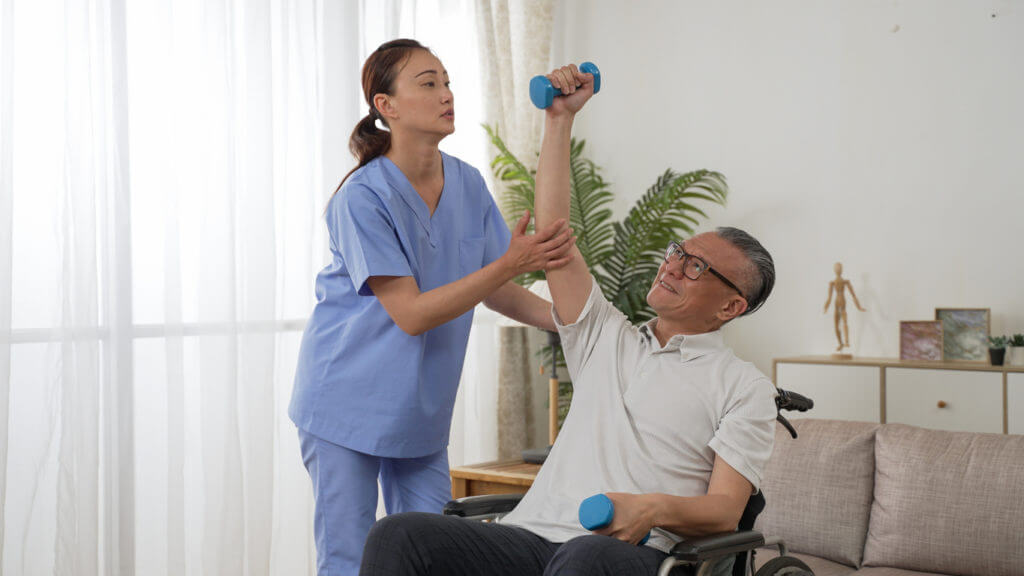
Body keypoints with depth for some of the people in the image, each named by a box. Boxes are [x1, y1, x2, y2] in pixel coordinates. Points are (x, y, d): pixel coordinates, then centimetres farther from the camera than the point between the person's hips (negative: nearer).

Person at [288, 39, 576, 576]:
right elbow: (411, 314, -22)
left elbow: (492, 290, 7)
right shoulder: (362, 197, -20)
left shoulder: (467, 184, 0)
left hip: (421, 406, 6)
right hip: (349, 398, -6)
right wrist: (511, 263, -29)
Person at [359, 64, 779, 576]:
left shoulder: (744, 387, 12)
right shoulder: (607, 337, 24)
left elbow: (725, 511, 1)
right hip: (535, 535, 5)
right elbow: (552, 232, 18)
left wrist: (654, 508, -21)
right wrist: (561, 118, 15)